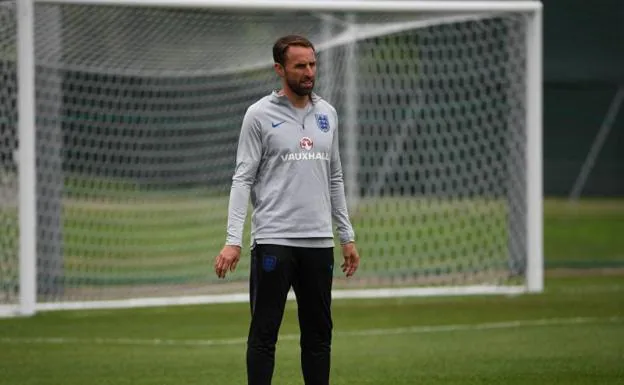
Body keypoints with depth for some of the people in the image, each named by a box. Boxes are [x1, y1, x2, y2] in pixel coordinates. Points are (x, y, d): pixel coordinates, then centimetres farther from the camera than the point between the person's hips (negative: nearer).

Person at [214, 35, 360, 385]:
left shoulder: (327, 114, 12)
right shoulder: (260, 115, -4)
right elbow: (243, 179, -7)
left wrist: (348, 237, 15)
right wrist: (233, 241, -16)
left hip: (319, 242, 5)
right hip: (273, 241, -5)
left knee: (319, 333, 8)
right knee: (264, 332, -3)